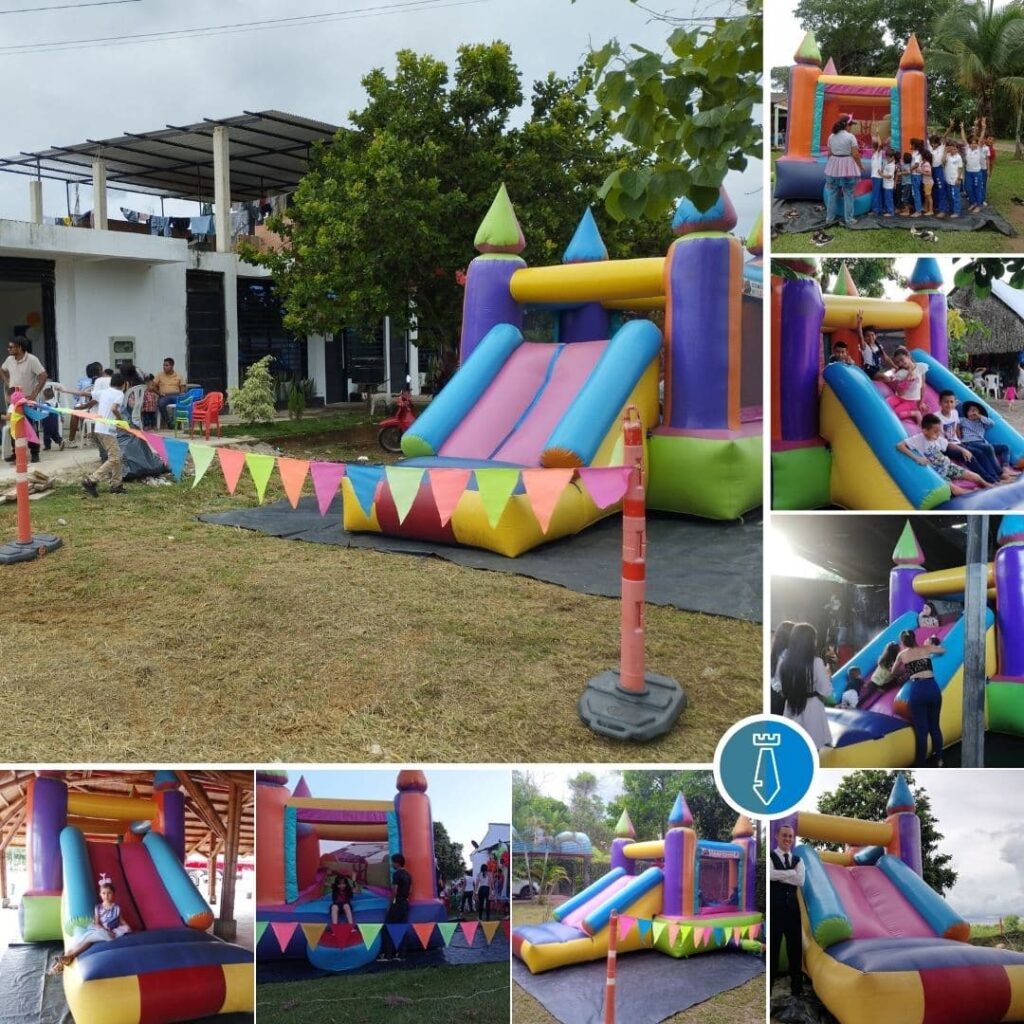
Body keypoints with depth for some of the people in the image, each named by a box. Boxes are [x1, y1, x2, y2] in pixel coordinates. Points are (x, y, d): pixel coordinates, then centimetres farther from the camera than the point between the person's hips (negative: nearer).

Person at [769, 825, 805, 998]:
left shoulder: (798, 860, 13)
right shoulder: (770, 856, -1)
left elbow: (800, 881, -4)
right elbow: (771, 874, -21)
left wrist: (780, 875, -10)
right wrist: (791, 872, -12)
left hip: (792, 905, 5)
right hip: (774, 905, -5)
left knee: (795, 945, 9)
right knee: (773, 945, 0)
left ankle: (797, 986, 20)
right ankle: (769, 984, 9)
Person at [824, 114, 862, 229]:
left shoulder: (831, 136, 4)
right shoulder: (850, 136, -12)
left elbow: (829, 153, 8)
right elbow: (855, 155, -12)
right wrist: (860, 166, 1)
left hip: (833, 166, 5)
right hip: (848, 167, -5)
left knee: (832, 193, 12)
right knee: (848, 194, 4)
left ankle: (830, 219, 16)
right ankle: (848, 220, 7)